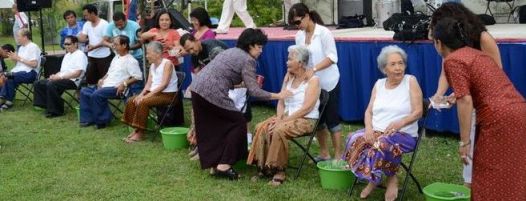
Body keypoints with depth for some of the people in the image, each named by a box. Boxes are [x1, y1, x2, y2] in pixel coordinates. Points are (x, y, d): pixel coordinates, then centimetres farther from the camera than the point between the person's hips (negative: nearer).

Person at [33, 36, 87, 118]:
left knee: (51, 85, -32)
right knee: (38, 83, 1)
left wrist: (60, 77, -19)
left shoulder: (80, 55, -7)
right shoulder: (67, 55, 23)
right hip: (62, 79, 10)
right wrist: (55, 75, 1)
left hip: (72, 81, -10)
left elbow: (77, 73, -18)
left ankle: (56, 111, -21)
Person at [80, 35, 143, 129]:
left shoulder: (131, 61, -8)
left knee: (96, 95, -30)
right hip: (105, 85, 10)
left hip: (117, 88, -10)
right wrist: (102, 79, 10)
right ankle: (88, 119, -1)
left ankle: (102, 120, -15)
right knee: (84, 91, 0)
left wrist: (124, 84, -21)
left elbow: (138, 77, -16)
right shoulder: (116, 58, 21)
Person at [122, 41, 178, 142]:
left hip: (168, 95, -8)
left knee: (143, 102, -28)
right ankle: (135, 129, -5)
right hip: (154, 93, 8)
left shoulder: (167, 63, -11)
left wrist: (147, 95, -23)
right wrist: (141, 94, -11)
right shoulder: (152, 65, 14)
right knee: (131, 101, -8)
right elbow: (148, 83, 9)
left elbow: (164, 84, -20)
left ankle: (140, 132, -19)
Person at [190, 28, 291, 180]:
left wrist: (249, 82, 29)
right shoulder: (247, 60, -4)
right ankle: (223, 166, 2)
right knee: (238, 122, 5)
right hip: (212, 93, -9)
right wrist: (277, 96, -3)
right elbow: (254, 91, -9)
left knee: (211, 128, 18)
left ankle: (213, 164, 22)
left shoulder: (232, 51, 21)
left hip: (197, 87, 9)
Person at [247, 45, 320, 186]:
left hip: (305, 120, -7)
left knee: (279, 130, -33)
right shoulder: (288, 76, 11)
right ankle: (263, 167, -14)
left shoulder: (313, 80, -9)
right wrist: (279, 118, -11)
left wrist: (283, 121, -22)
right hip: (287, 116, 7)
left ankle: (278, 170, -21)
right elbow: (281, 101, 9)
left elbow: (306, 108, -18)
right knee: (261, 127, -18)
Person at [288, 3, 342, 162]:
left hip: (328, 83, -6)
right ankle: (324, 153, 25)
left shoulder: (324, 32, -13)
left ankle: (338, 156, 7)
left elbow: (332, 57, -18)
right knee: (318, 119, 12)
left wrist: (314, 69, -28)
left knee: (332, 119, -2)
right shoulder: (299, 36, 3)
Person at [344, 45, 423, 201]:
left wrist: (400, 123, -25)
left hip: (404, 134, -4)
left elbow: (418, 112, -7)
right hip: (376, 131, 5)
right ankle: (373, 179, -4)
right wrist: (368, 128, -12)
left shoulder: (411, 81, -1)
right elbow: (369, 112, 9)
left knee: (383, 144, -37)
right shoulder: (379, 84, 13)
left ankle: (391, 178, -8)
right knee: (354, 140, -24)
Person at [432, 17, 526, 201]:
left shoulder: (452, 61, -6)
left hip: (500, 120, -9)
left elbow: (465, 101, -15)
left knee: (490, 180, 3)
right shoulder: (474, 53, 21)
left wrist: (464, 141, -10)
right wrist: (457, 95, 56)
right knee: (511, 179, 17)